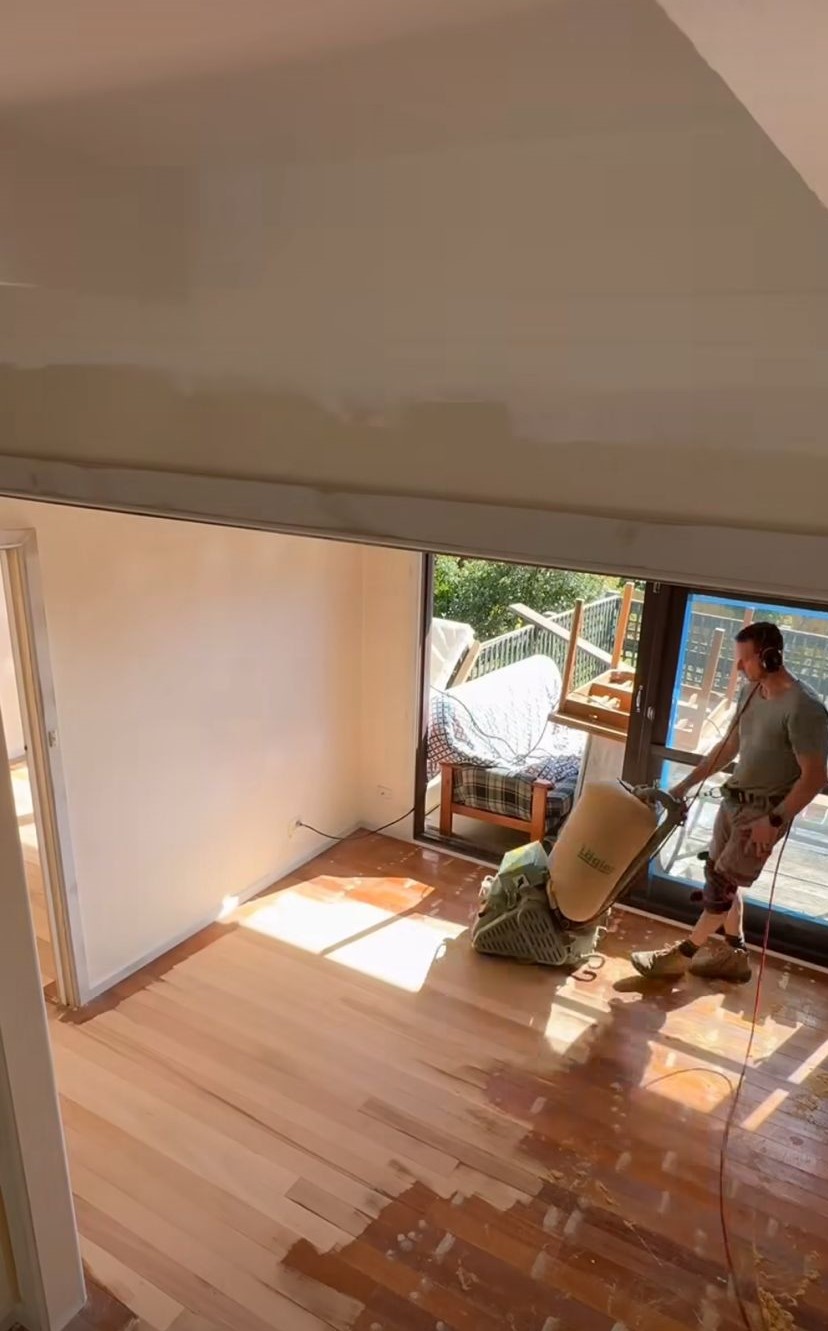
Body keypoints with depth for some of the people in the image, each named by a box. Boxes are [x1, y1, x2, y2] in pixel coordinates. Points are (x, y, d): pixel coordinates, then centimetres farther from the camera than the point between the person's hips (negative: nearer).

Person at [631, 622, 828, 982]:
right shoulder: (751, 691, 3)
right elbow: (729, 747, 13)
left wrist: (774, 821, -23)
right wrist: (686, 784, 11)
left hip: (765, 810, -8)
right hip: (734, 798, 8)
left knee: (722, 882, -1)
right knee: (719, 874, 15)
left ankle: (683, 954, 13)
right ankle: (735, 954, 31)